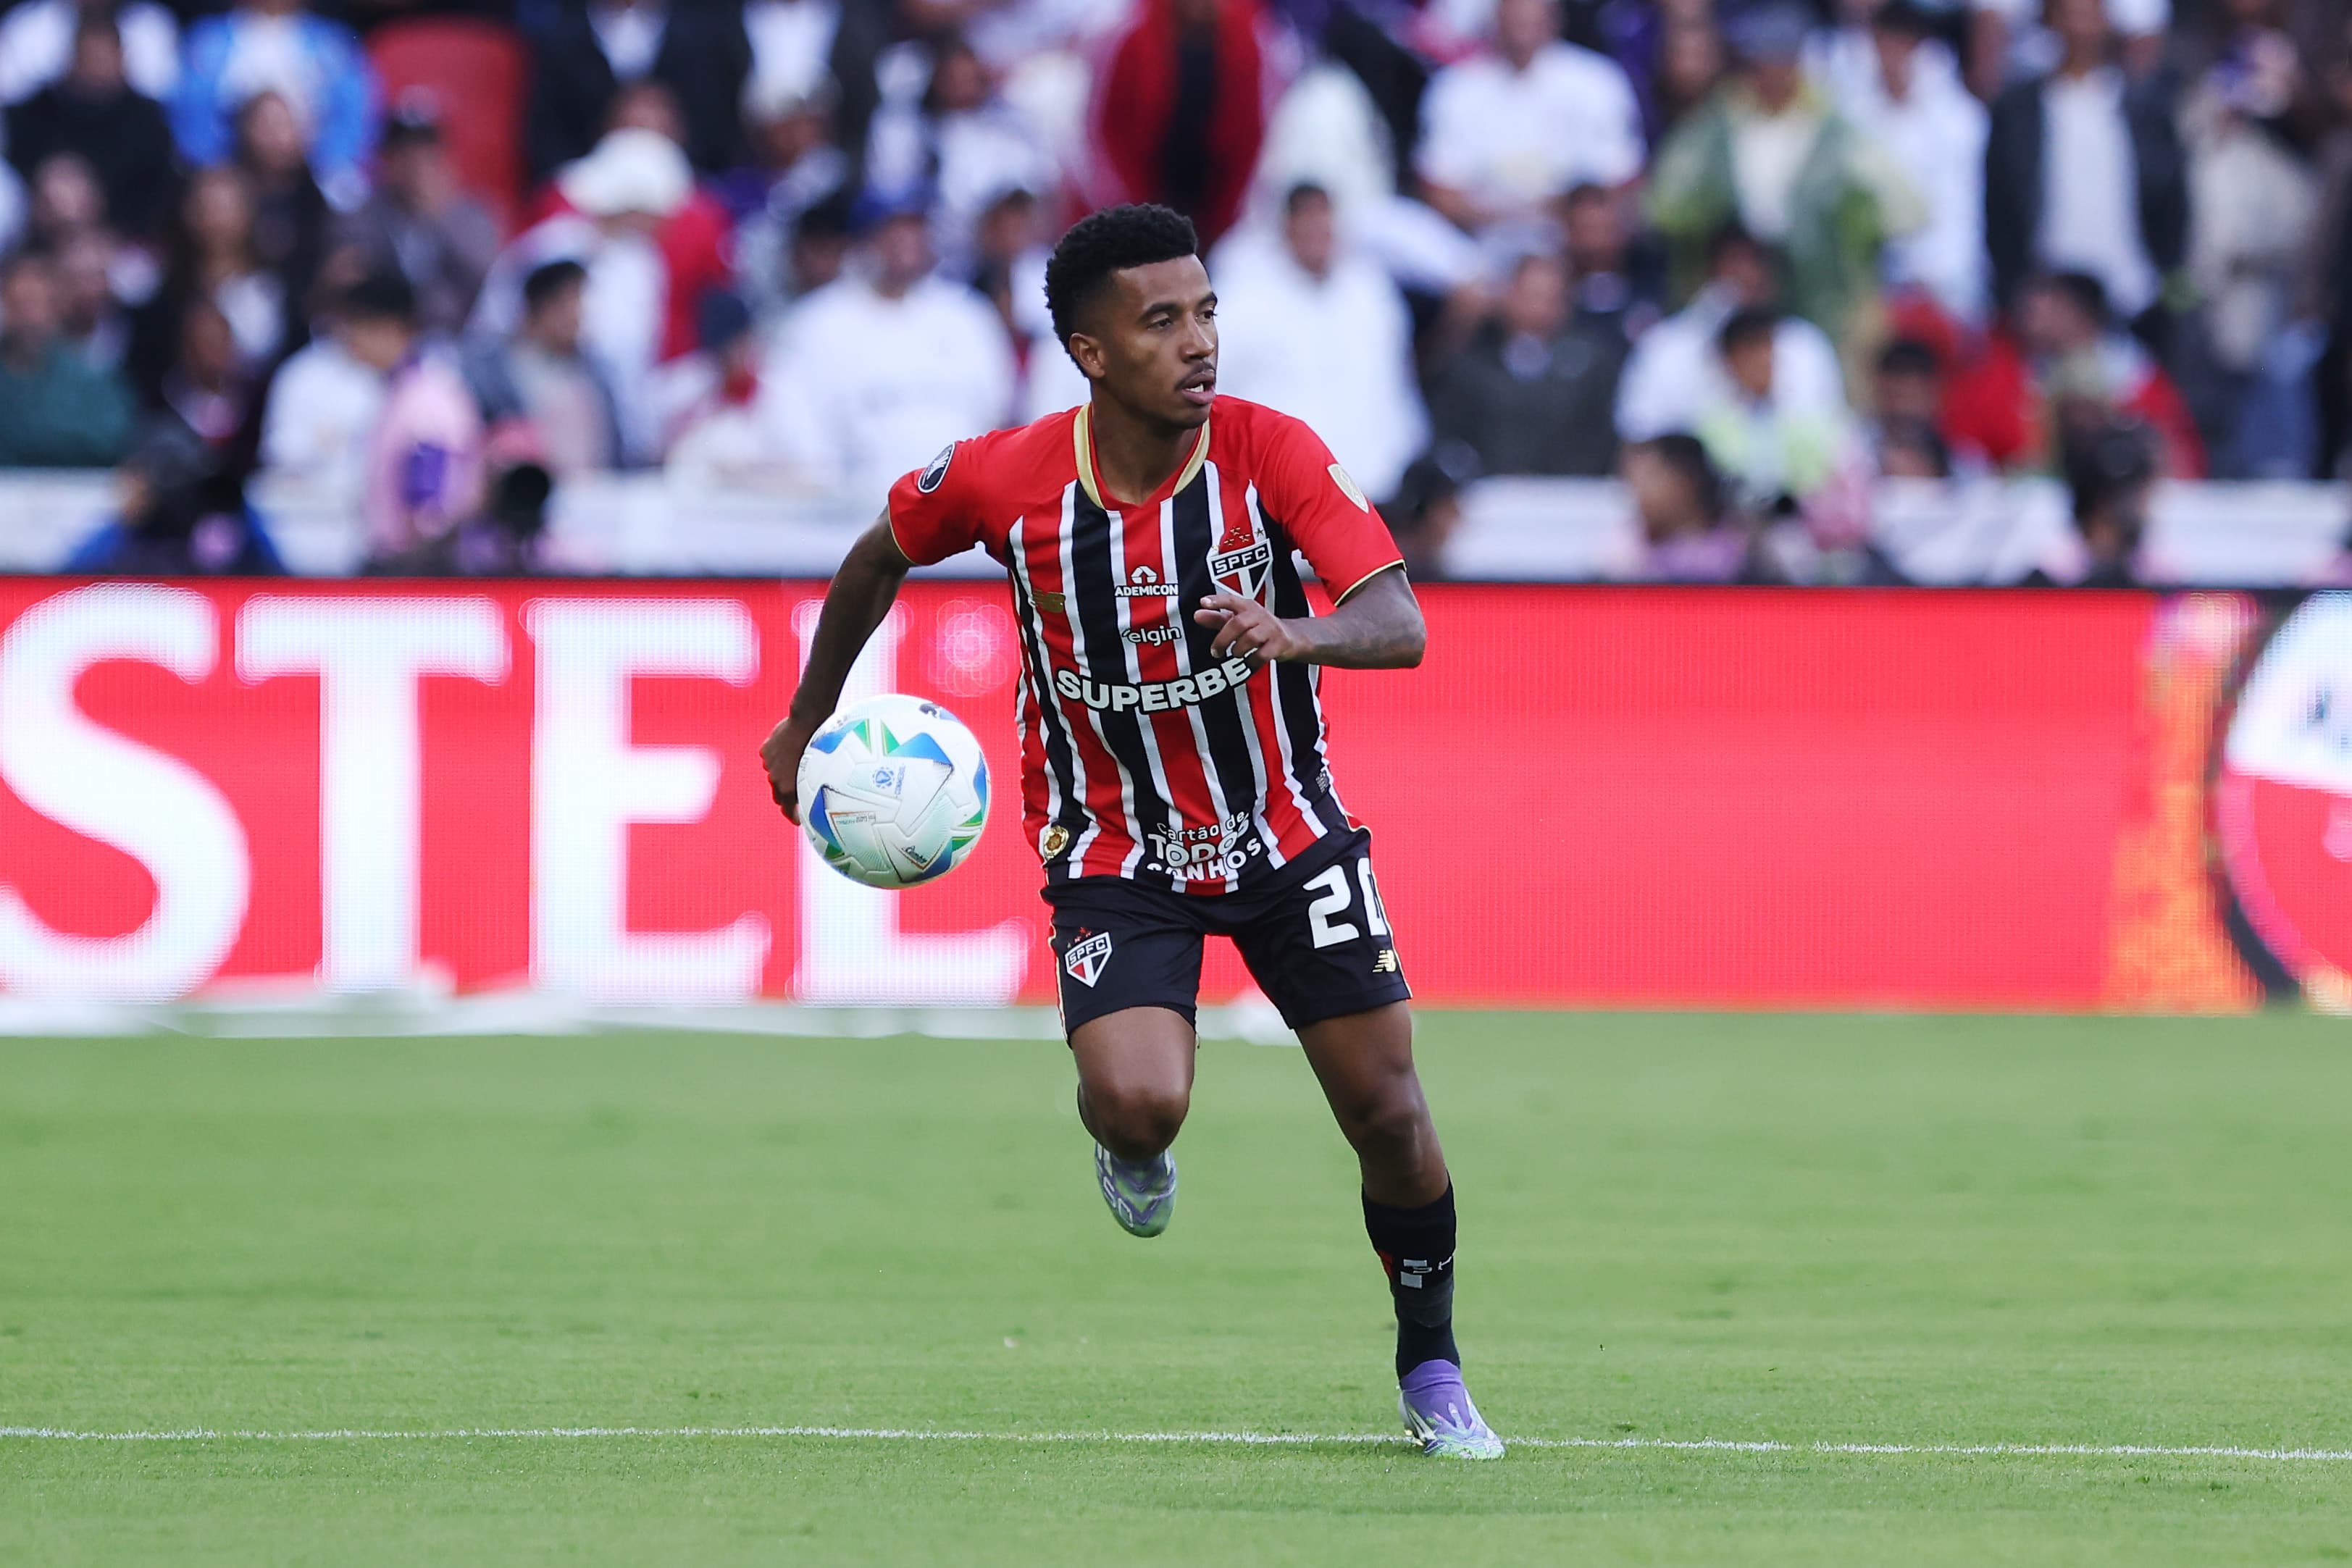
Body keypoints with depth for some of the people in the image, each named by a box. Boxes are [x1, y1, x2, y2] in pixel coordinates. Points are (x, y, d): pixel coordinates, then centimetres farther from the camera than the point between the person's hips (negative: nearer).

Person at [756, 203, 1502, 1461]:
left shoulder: (1272, 452, -18)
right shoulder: (1004, 478, -16)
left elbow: (1401, 627, -27)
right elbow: (880, 558, 7)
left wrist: (1294, 634, -48)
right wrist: (806, 722, 14)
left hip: (1288, 835, 1)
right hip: (1113, 856, -1)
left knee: (1385, 1109, 0)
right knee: (1139, 1103, -24)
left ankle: (1429, 1367, 26)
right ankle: (1126, 1147, 16)